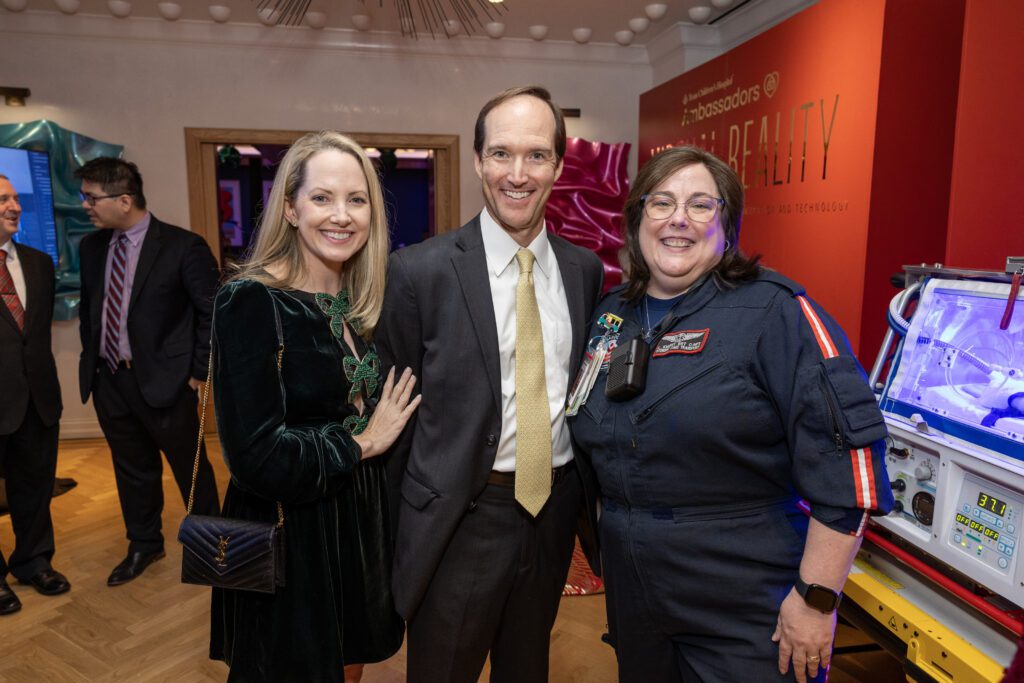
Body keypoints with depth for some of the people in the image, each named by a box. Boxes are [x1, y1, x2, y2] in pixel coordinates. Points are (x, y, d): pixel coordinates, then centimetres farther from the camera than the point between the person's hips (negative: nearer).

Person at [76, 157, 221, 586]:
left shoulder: (183, 246, -14)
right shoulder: (91, 246, 5)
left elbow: (214, 312, -11)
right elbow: (88, 307, 17)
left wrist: (199, 372, -11)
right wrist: (91, 358, 10)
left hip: (163, 379, -5)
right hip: (107, 378, 6)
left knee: (190, 467, 9)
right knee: (132, 469, 19)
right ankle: (143, 545, 38)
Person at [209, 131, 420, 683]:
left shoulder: (362, 302, 2)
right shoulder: (251, 302, -19)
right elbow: (256, 458, -24)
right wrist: (362, 443, -15)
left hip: (363, 531, 6)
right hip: (290, 543, -6)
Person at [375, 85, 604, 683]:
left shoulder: (585, 269, 1)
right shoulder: (421, 270, -12)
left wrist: (590, 493, 9)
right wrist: (410, 520, -1)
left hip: (556, 508, 4)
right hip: (460, 519, -4)